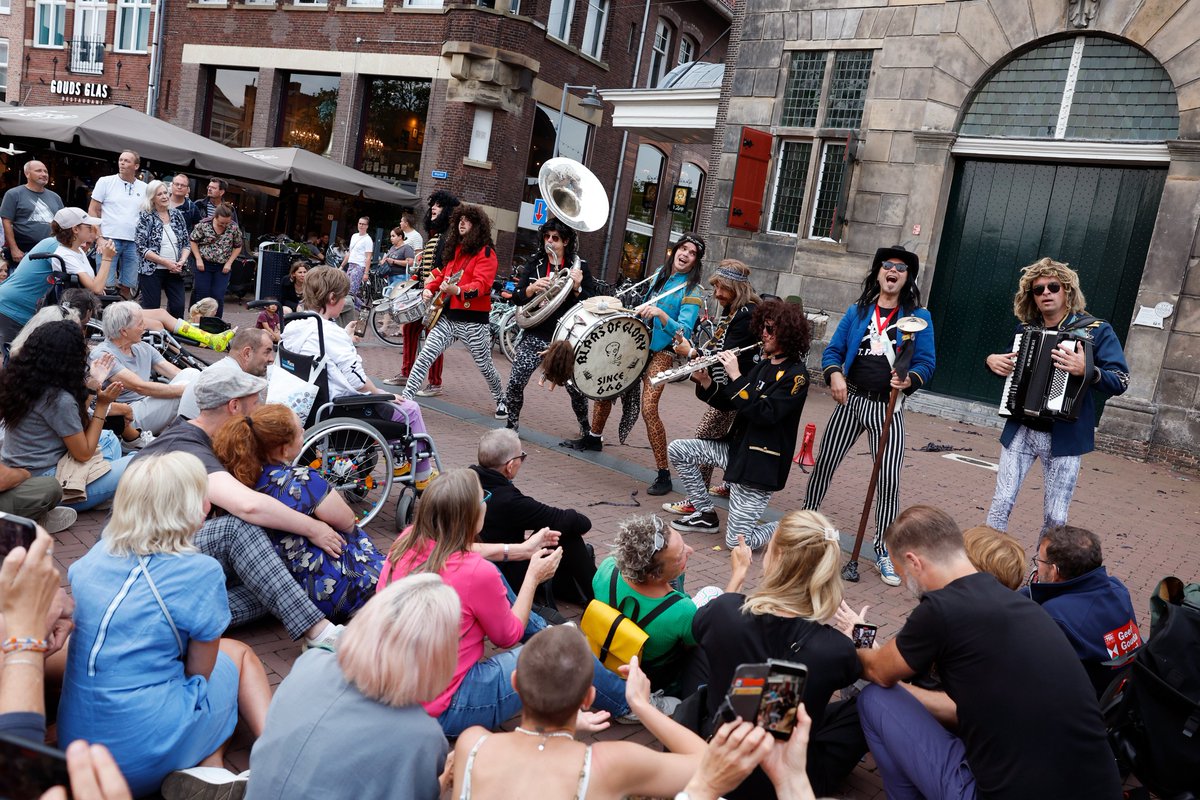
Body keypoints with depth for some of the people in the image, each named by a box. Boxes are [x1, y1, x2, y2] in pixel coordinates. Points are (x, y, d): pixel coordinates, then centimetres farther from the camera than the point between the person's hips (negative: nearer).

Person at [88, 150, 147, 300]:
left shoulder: (144, 188, 10)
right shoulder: (106, 182, 3)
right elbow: (93, 211, 3)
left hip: (133, 242, 3)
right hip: (109, 239, -3)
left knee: (128, 285, 7)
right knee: (106, 285, -6)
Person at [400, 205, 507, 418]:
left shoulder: (486, 252, -9)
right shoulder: (454, 248, 14)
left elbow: (481, 284, -22)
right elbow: (444, 274, 24)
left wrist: (458, 290, -39)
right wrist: (429, 288, 4)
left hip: (473, 320, -6)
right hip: (448, 316, 6)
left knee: (484, 366, 8)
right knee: (425, 356, -6)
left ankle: (501, 401, 31)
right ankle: (405, 398, -4)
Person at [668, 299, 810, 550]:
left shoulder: (796, 374, -14)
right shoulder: (763, 365, 11)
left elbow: (764, 414, -26)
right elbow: (728, 402, 10)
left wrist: (735, 376, -25)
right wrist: (706, 383, -9)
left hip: (762, 462, -8)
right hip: (736, 447, 9)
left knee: (737, 540, -12)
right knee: (677, 450, 4)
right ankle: (706, 514, 16)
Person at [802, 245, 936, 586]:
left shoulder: (918, 317, 2)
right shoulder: (857, 312, 8)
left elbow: (926, 363, -1)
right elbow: (833, 350, 6)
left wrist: (909, 379, -23)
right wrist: (835, 375, -14)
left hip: (888, 408, -2)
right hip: (851, 400, 2)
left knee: (889, 481, -7)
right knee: (823, 464, 7)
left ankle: (883, 550, 7)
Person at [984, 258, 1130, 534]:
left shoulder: (1097, 330, -4)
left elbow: (1120, 381, -10)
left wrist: (1087, 370, -29)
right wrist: (992, 360, 2)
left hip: (1064, 436, -3)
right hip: (1020, 430, 3)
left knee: (1055, 516, 4)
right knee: (1002, 502, 0)